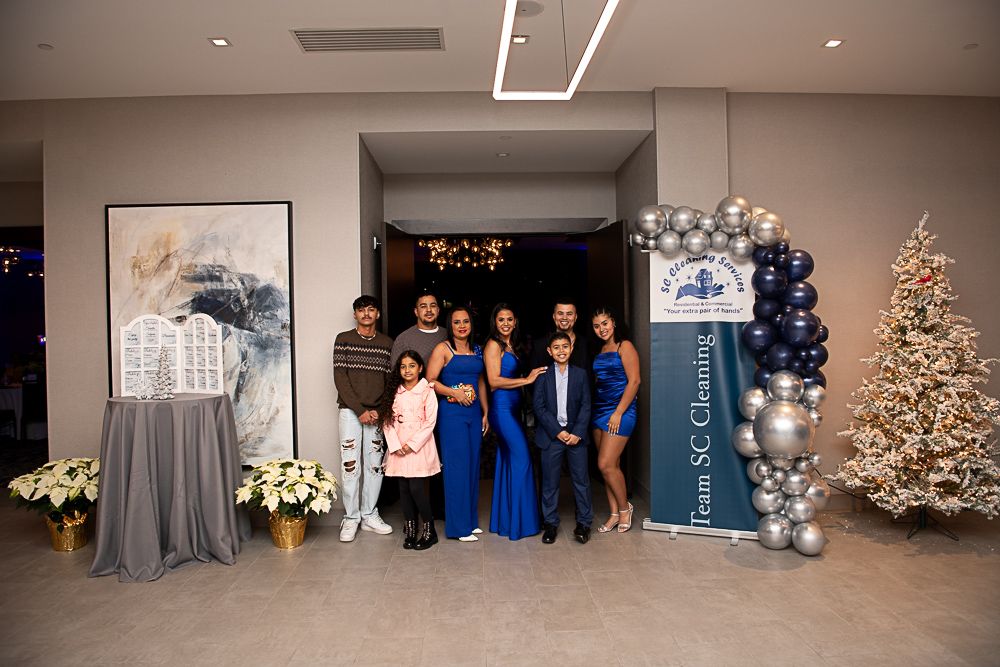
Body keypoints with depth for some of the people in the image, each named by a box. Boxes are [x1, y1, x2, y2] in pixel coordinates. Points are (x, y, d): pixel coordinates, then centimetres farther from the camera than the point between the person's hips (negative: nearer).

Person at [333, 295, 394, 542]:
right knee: (351, 466, -2)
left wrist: (380, 410, -7)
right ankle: (351, 518, 10)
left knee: (375, 465, 5)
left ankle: (369, 515, 18)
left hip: (377, 412, 2)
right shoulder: (343, 339, 1)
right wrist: (360, 410, -11)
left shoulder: (387, 343, 8)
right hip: (351, 411, -2)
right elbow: (340, 378, -5)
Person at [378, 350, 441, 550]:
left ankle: (429, 530, 7)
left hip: (419, 447, -4)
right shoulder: (394, 392, 8)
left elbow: (430, 423, -8)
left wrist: (412, 444, -13)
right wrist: (395, 446, -7)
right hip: (399, 449, 4)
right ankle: (410, 530, 17)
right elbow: (387, 421, 4)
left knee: (417, 488, -8)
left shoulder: (427, 391, -3)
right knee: (404, 489, 6)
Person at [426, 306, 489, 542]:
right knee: (457, 466, -4)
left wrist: (486, 412, 16)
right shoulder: (443, 349, -4)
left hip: (474, 412, 6)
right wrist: (454, 392, -17)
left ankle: (471, 520, 23)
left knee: (473, 464, 10)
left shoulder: (477, 350, 13)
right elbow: (430, 381, -9)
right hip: (452, 413, -6)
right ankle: (459, 525, 6)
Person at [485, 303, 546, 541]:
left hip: (512, 407, 8)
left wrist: (529, 377, 0)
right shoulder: (493, 345, -8)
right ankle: (519, 521, 2)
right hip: (501, 407, -8)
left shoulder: (512, 345, 16)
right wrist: (526, 380, -12)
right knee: (521, 459, -8)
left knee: (509, 461, 11)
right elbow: (494, 380, -15)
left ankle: (503, 519, 20)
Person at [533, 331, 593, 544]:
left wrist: (578, 433, -9)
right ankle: (551, 523, 18)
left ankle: (583, 523, 17)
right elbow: (539, 407, -3)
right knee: (550, 482, 5)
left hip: (576, 435, 1)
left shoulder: (580, 374, 5)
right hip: (551, 436, -1)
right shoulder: (543, 376, 1)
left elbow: (586, 406, 2)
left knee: (581, 480, 5)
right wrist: (557, 432, -11)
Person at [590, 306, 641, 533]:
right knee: (610, 465, 10)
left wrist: (618, 413, -16)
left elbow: (634, 381, -13)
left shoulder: (624, 346, -7)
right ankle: (615, 514, 18)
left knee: (606, 464, -10)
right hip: (599, 410, 7)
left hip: (620, 411, -7)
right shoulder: (600, 351, 15)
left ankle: (624, 507, 11)